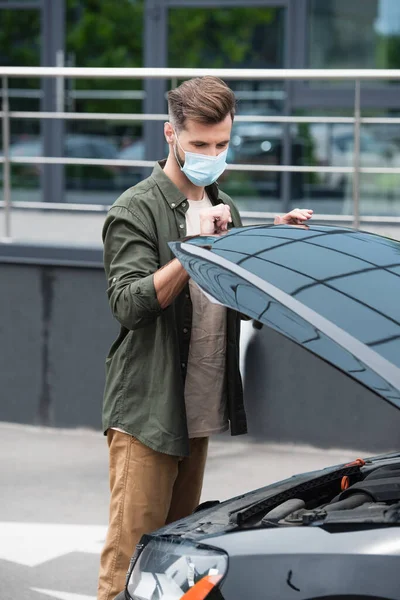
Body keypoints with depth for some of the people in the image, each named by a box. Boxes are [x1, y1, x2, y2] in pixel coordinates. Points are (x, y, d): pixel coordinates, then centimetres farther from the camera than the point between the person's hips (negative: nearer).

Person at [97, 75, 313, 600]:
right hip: (145, 412, -7)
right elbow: (130, 303, -18)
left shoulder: (223, 207, 17)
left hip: (200, 411, 7)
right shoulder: (136, 211, -7)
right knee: (132, 552, -7)